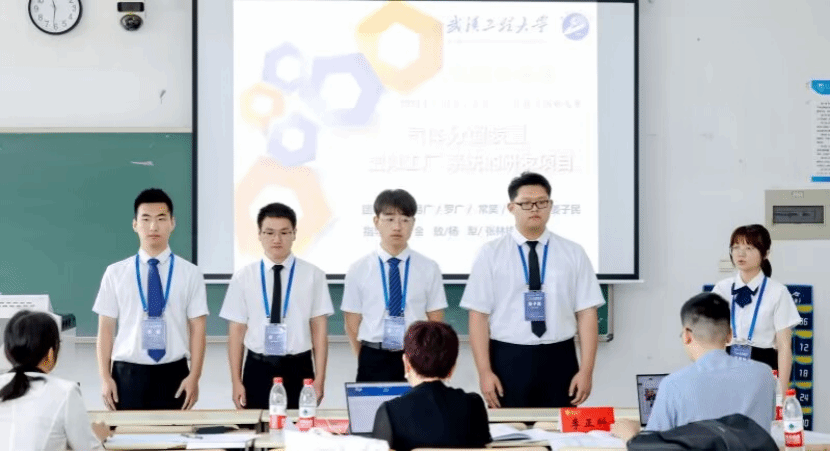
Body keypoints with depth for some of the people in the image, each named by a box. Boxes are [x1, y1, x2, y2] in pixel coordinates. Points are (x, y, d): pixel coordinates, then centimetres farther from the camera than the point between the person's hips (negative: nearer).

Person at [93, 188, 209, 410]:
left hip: (173, 375, 0)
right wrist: (105, 378, -3)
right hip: (128, 375, 0)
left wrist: (194, 377, -9)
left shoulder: (190, 273, 2)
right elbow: (106, 329, 4)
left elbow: (197, 328, 0)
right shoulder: (115, 273, 4)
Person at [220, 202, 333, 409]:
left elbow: (319, 329, 0)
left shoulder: (313, 275, 0)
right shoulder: (243, 277, 2)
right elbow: (236, 331, 3)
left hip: (298, 369, -1)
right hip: (258, 370, 1)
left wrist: (319, 379, -5)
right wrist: (236, 382, 0)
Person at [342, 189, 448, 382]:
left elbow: (435, 322, 5)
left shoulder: (429, 269, 3)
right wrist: (368, 361, 2)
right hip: (374, 361, 0)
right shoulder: (359, 270, 2)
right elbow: (352, 324, 5)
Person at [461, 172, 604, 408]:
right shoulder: (491, 254, 2)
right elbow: (478, 316, -1)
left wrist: (586, 370, -7)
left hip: (559, 361, 1)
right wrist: (485, 372, -8)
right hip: (508, 361, -1)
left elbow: (587, 313, 1)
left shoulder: (573, 253, 5)